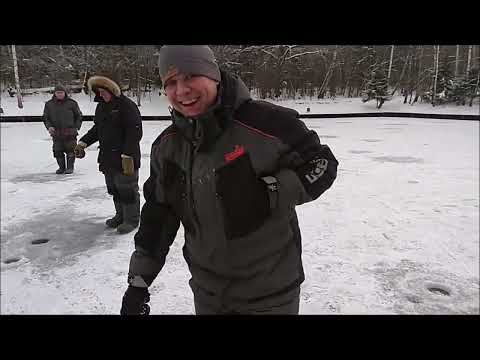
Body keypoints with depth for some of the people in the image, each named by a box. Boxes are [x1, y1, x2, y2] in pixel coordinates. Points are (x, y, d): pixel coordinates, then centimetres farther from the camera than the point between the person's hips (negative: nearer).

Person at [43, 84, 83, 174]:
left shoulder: (72, 103, 2)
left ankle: (70, 167, 11)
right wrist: (49, 126, -4)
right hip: (56, 133, 2)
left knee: (70, 150, 0)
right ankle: (61, 167, 18)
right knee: (58, 151, 5)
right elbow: (45, 118, 13)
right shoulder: (49, 104, 7)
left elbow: (78, 116, 8)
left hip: (70, 133, -2)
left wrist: (76, 127, 1)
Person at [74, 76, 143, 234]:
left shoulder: (127, 105, -13)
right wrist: (83, 143, 11)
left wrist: (127, 156, -23)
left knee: (127, 190, 1)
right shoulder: (101, 107, 14)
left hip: (125, 159, -8)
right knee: (114, 189, 16)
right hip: (107, 158, 8)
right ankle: (121, 215, 32)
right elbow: (96, 129, 23)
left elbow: (135, 132, -19)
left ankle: (131, 219, 15)